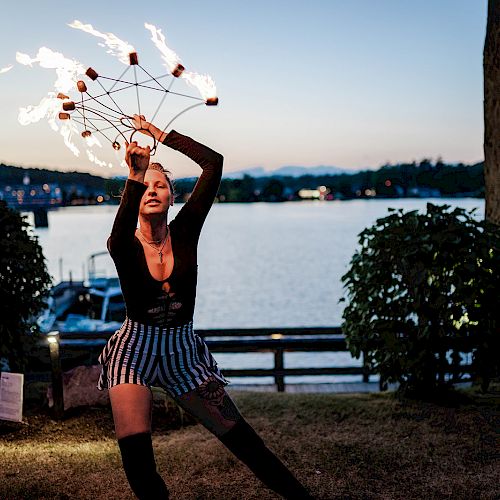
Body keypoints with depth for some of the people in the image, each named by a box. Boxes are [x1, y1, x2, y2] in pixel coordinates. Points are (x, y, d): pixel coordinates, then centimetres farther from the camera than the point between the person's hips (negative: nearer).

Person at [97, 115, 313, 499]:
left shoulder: (184, 231, -6)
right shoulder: (123, 245, -9)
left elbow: (214, 163, -14)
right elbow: (120, 238, -37)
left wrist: (160, 134, -12)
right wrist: (135, 176, -45)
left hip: (183, 351, 1)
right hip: (135, 349, -1)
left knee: (240, 436, 1)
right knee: (135, 451, -18)